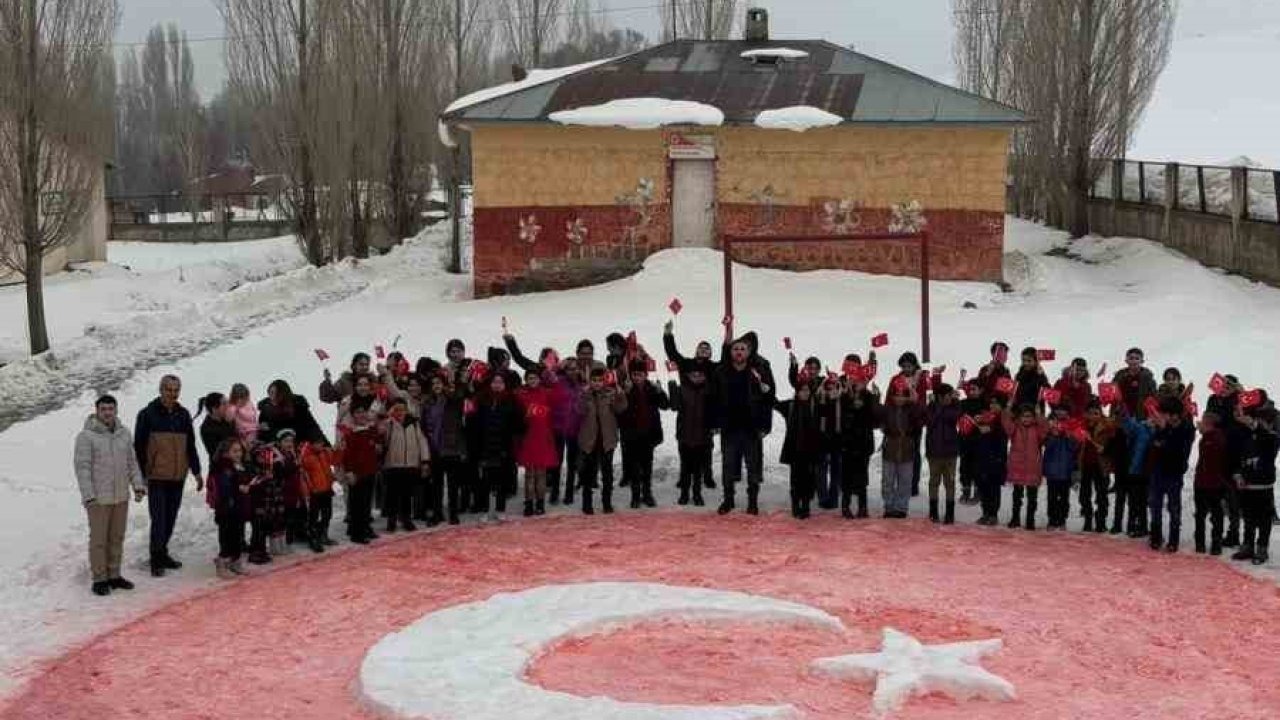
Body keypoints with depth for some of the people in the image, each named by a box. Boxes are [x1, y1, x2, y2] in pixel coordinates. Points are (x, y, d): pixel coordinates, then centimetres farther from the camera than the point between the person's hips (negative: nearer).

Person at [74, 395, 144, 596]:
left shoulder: (124, 433, 8)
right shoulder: (86, 436, -10)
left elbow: (132, 462, 15)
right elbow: (82, 466, -13)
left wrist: (138, 485, 6)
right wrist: (88, 495, -17)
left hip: (121, 496, 6)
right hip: (98, 497, -6)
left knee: (117, 538, 12)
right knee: (99, 539, 1)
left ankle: (114, 575, 23)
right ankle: (99, 579, 9)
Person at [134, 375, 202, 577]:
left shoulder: (183, 415, 10)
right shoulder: (148, 414, -5)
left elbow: (191, 445, 17)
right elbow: (139, 446, -4)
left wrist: (196, 471, 14)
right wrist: (141, 475, -7)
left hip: (178, 476, 5)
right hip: (156, 476, -5)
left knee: (171, 517, 11)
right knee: (159, 519, -6)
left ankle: (162, 553, 24)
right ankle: (157, 560, 1)